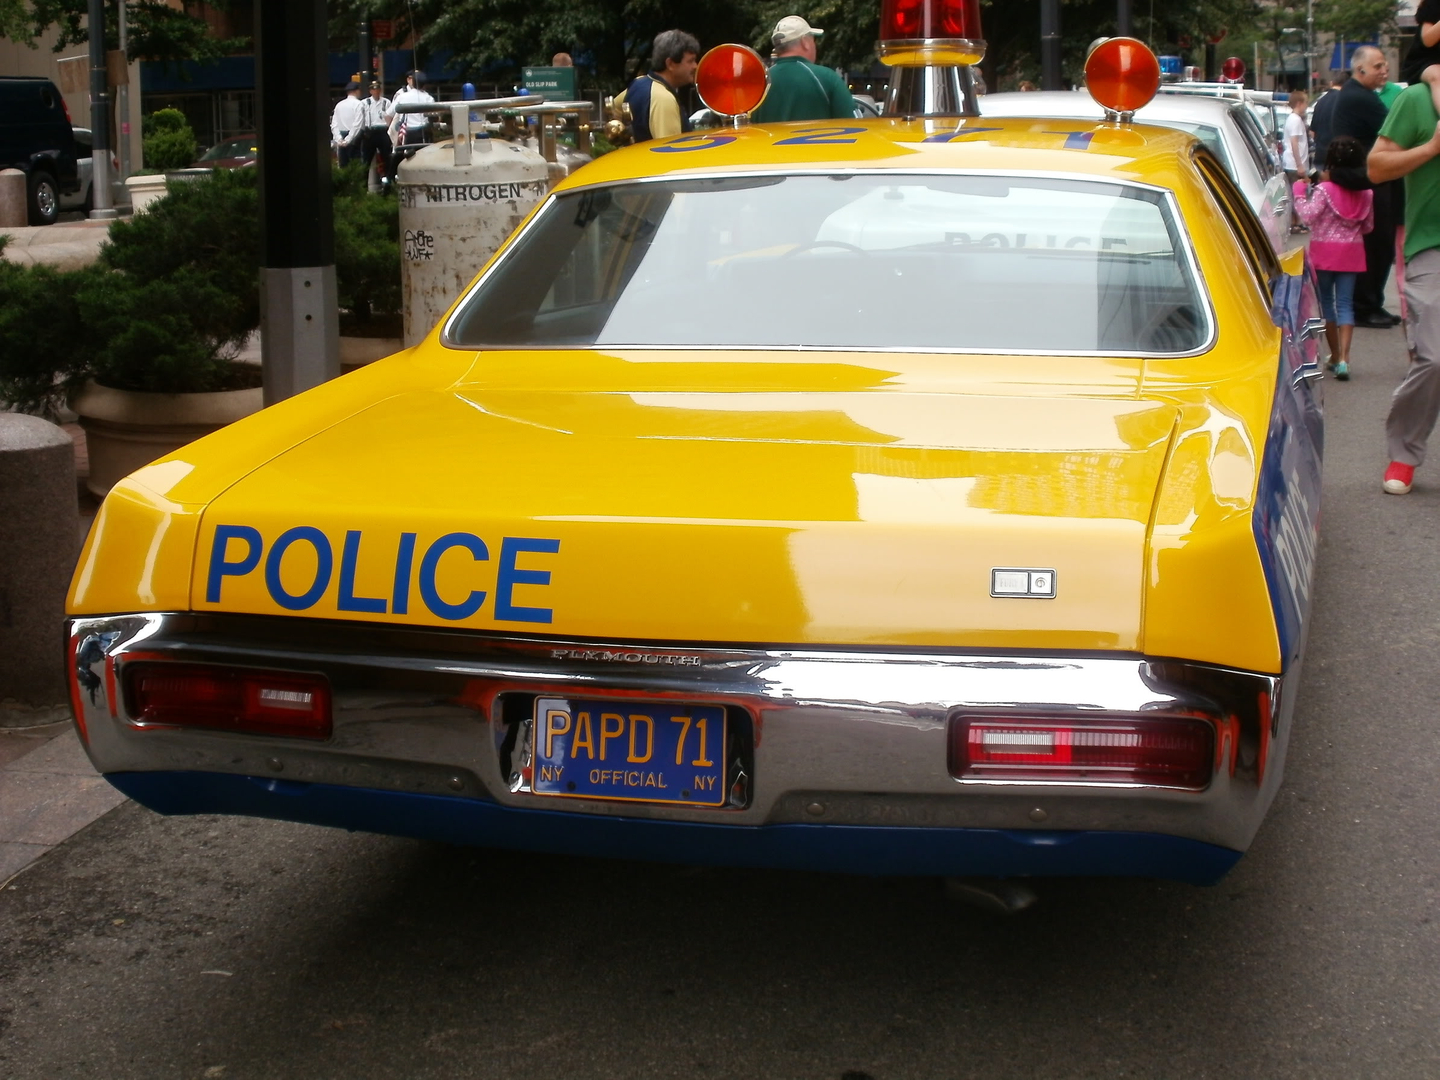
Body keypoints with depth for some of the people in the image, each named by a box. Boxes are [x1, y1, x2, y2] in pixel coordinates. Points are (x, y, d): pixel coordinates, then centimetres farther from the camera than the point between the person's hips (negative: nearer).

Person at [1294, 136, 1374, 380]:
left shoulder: (1324, 189, -12)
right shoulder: (1366, 193, 3)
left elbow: (1308, 216, -19)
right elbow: (1368, 226, 9)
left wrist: (1300, 191, -8)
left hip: (1325, 252, -3)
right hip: (1352, 252, 3)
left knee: (1326, 301, 10)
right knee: (1345, 303, 3)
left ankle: (1335, 356, 14)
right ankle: (1343, 358, -11)